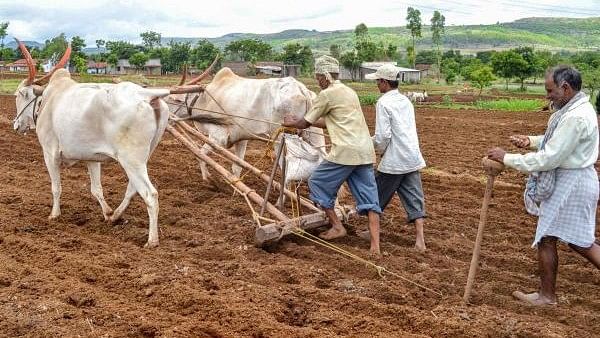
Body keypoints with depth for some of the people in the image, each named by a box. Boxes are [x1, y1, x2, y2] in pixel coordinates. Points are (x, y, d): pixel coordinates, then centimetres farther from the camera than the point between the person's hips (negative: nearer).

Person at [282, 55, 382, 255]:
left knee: (317, 182, 12)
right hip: (365, 151, 8)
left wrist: (291, 123, 26)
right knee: (368, 198, 5)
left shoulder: (327, 94, -4)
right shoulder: (349, 91, 21)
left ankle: (337, 227, 15)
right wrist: (303, 121, 36)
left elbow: (305, 123, 5)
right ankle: (375, 246, 0)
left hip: (345, 151, -8)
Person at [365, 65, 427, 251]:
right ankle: (420, 239, 0)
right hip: (413, 158, 7)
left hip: (393, 161, -7)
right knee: (414, 198, 5)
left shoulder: (383, 102, -11)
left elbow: (383, 135, -17)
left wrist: (379, 149, 4)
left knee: (378, 195, 12)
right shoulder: (405, 101, 12)